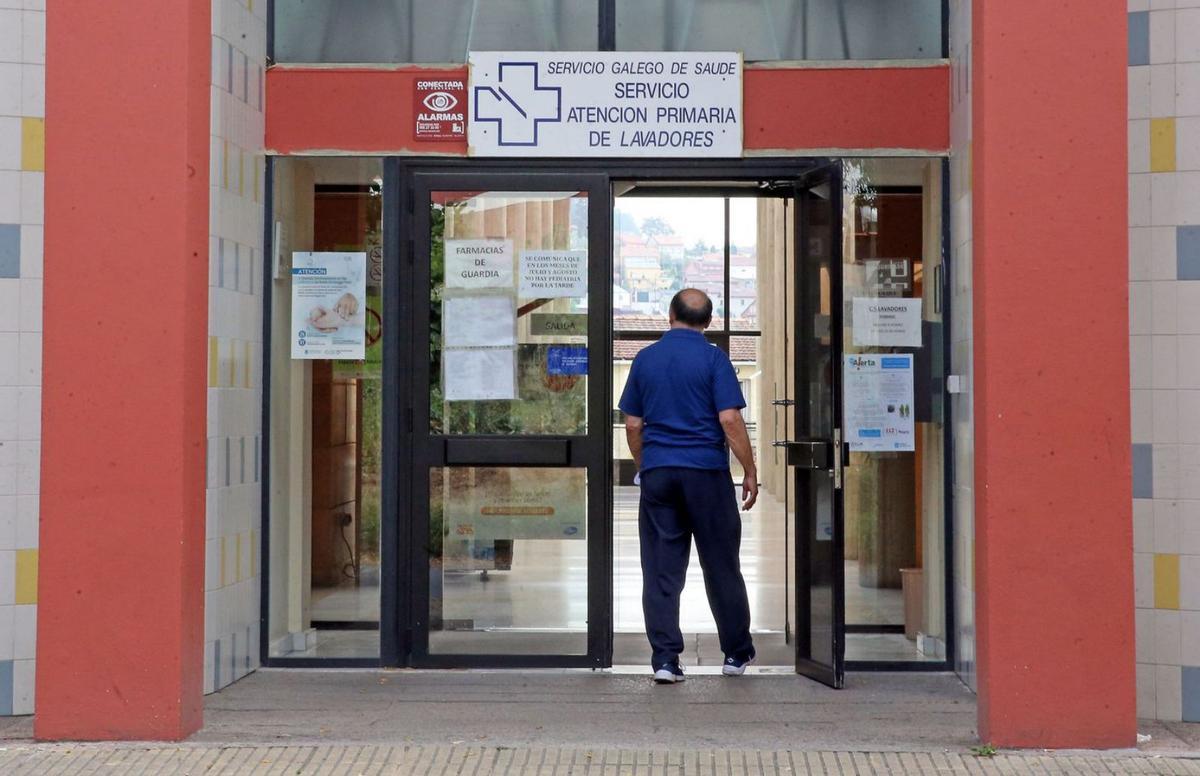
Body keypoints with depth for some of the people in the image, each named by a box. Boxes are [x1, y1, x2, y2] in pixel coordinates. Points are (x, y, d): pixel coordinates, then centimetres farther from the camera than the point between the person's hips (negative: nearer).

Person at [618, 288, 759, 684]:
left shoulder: (645, 359, 7)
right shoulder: (713, 358, -5)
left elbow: (632, 424, 9)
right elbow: (729, 419, -12)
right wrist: (750, 470, -4)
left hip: (657, 471, 3)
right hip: (707, 472, -2)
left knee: (661, 570, 4)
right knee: (721, 566, 9)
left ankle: (664, 658, 0)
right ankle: (736, 654, 19)